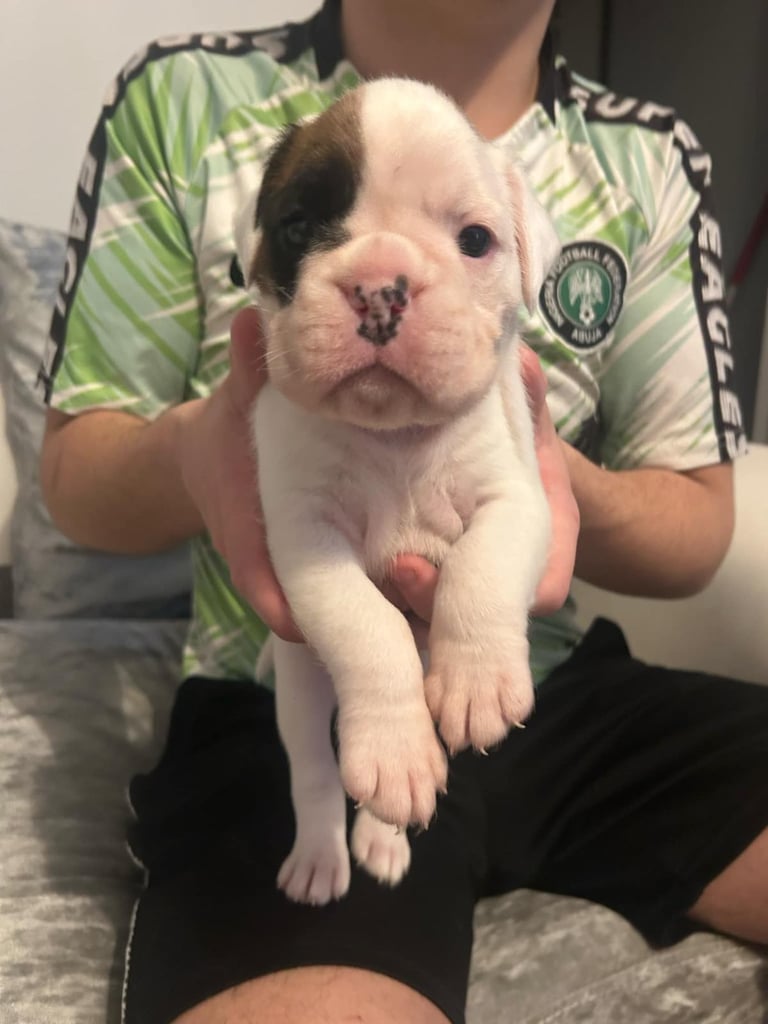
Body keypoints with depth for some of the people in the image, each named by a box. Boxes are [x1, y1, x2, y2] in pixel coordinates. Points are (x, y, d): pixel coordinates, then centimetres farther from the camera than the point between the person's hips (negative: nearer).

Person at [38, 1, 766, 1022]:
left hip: (567, 695, 5)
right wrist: (187, 452, -25)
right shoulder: (185, 100, -3)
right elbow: (74, 470, 0)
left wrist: (563, 483, -19)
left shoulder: (653, 161, 3)